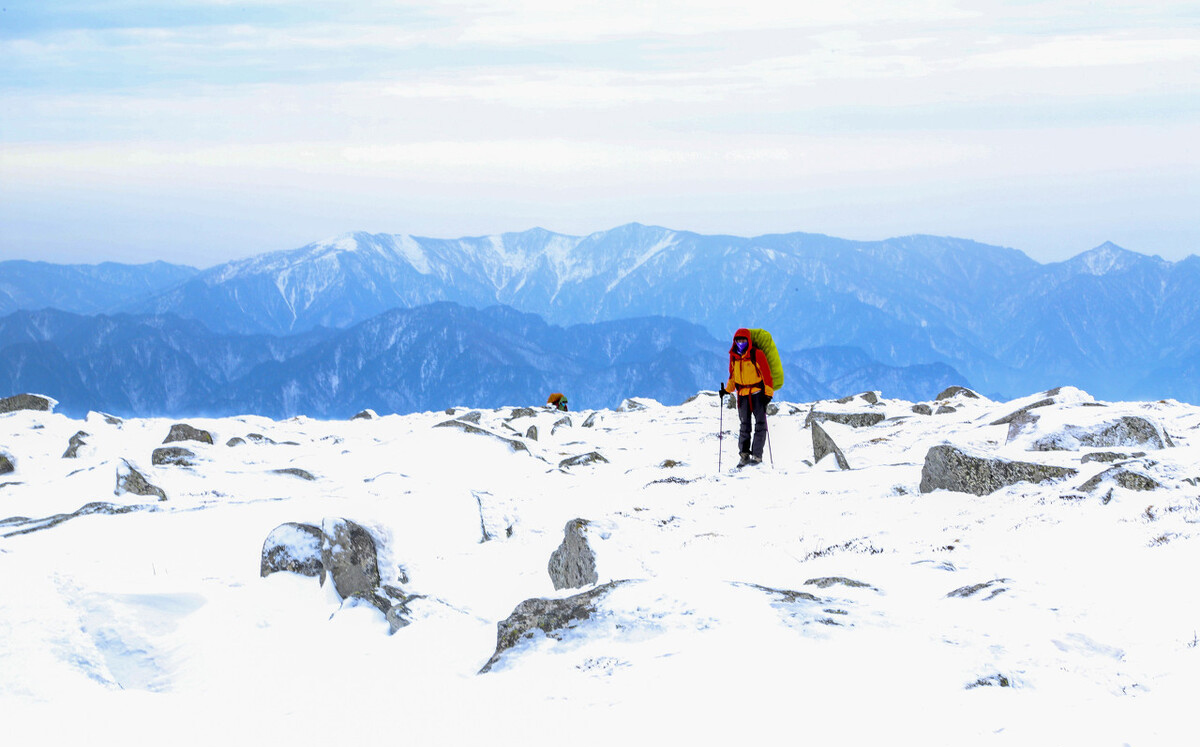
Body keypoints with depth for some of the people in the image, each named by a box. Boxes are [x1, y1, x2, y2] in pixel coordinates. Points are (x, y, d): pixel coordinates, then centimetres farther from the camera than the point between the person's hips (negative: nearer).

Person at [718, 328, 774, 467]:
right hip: (742, 394, 5)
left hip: (758, 392, -5)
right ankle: (744, 454, 9)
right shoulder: (733, 356, 7)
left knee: (760, 423, -4)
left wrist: (768, 393, -13)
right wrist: (727, 390, 11)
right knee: (744, 425, 7)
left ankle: (757, 455, -1)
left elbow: (766, 374, -9)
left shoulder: (757, 354, -10)